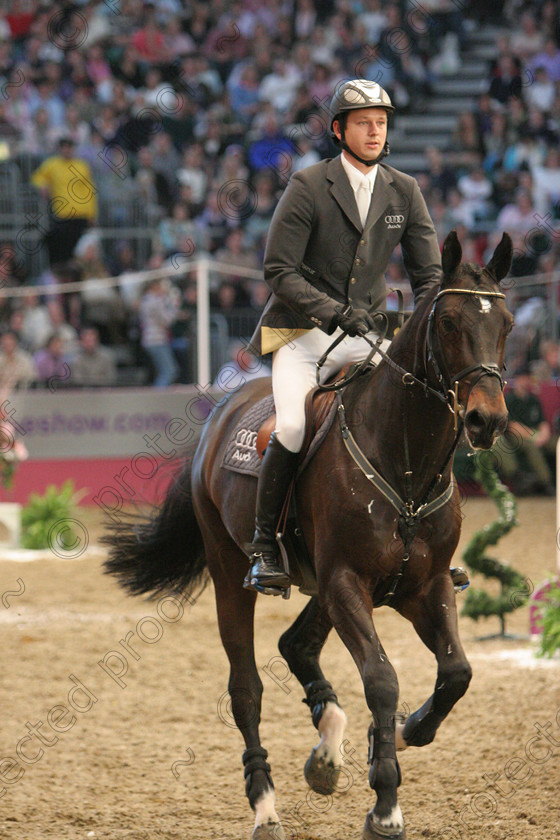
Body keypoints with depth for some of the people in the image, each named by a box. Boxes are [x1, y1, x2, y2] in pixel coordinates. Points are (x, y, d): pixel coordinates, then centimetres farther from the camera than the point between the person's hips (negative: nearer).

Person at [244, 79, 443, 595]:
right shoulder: (308, 188, -7)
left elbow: (429, 275, 8)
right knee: (293, 427, -27)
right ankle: (264, 545, -10)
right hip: (302, 333, -4)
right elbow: (279, 271, -11)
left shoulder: (404, 192, 6)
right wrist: (334, 311, -24)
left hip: (365, 336, 4)